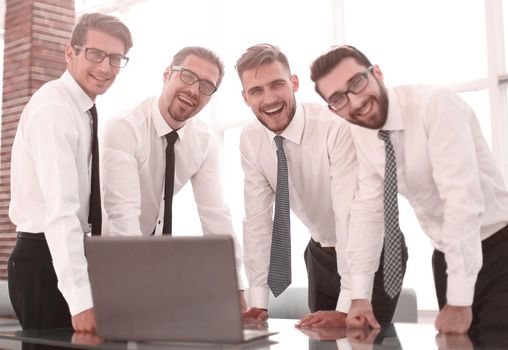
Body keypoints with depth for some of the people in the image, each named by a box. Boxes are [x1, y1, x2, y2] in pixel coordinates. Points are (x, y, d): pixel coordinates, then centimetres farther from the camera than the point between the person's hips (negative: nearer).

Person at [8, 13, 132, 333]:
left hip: (68, 254, 9)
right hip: (47, 259, -9)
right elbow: (60, 209, -28)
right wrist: (81, 300, -33)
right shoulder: (54, 108, -17)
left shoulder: (82, 110, 11)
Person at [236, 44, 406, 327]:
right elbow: (257, 217, -9)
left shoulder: (336, 127, -28)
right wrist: (258, 302, -14)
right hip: (321, 253, 5)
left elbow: (350, 213, -32)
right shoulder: (250, 140, -10)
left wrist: (345, 308, -35)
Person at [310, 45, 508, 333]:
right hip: (447, 256, 6)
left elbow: (462, 198, -30)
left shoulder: (435, 105, -24)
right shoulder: (362, 136, -2)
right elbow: (367, 209, -2)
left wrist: (460, 299, -31)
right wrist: (360, 295, -9)